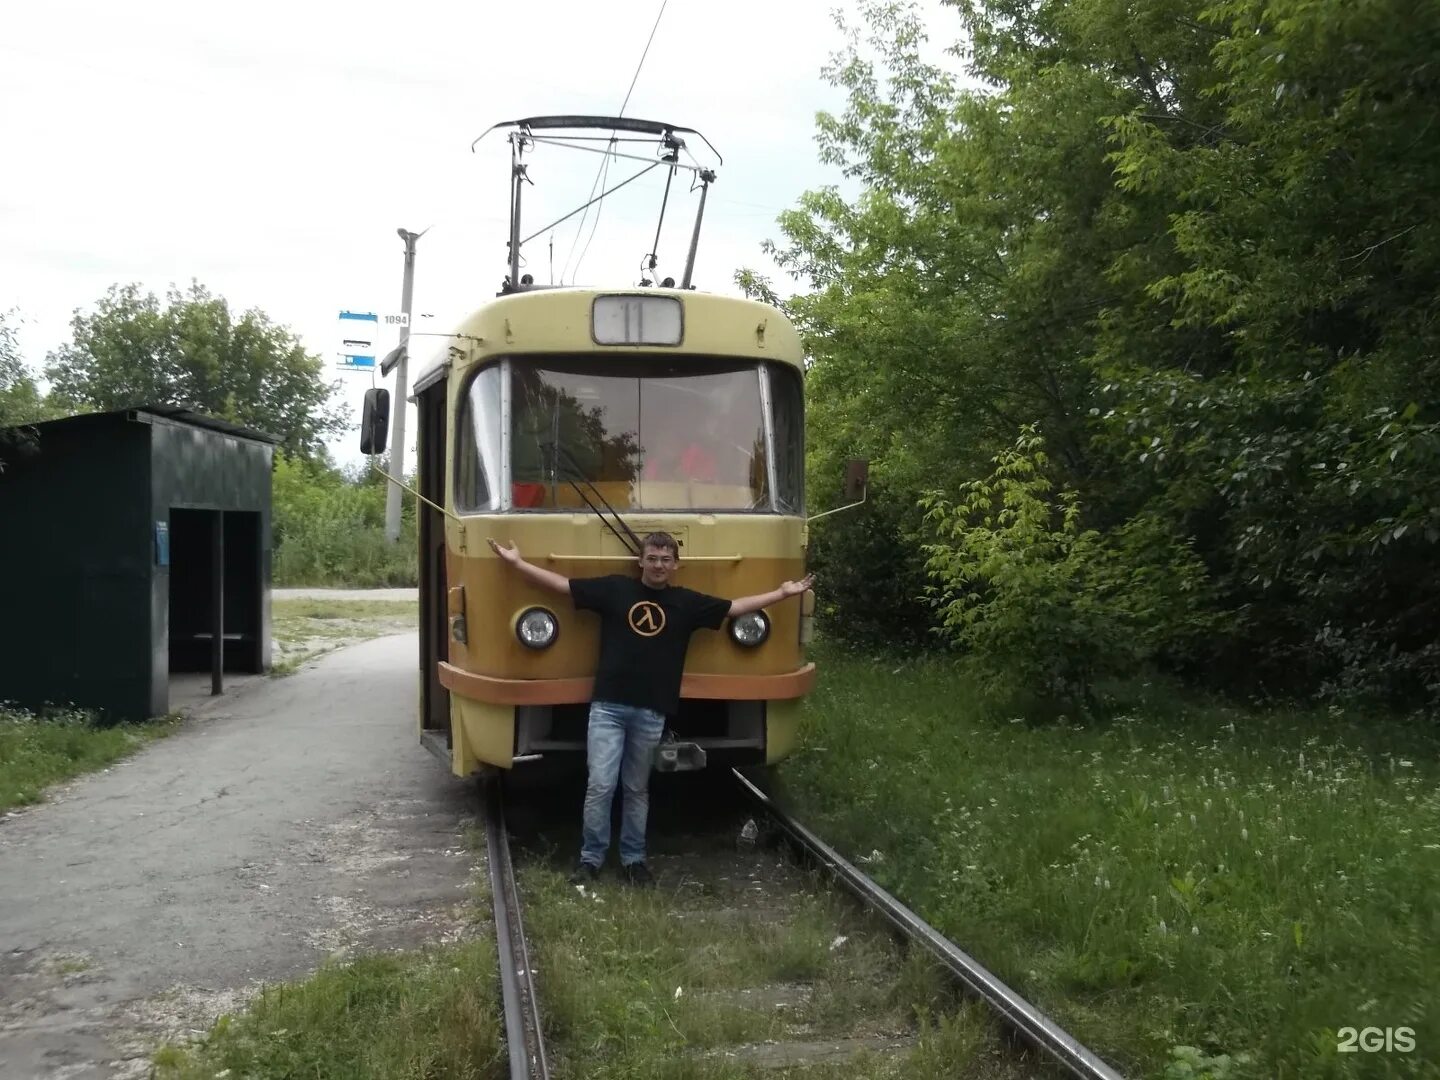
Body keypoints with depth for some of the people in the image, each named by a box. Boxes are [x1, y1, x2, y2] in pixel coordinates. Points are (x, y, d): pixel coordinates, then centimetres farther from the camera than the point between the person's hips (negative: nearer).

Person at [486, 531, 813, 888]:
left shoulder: (687, 601, 6)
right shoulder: (614, 588, 1)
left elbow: (735, 607, 9)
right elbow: (563, 584, 3)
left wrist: (782, 593, 7)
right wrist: (517, 562, -1)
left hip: (651, 712, 1)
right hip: (607, 706, -1)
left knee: (636, 790, 13)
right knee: (600, 785, -3)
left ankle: (633, 860, 25)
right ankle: (590, 859, 12)